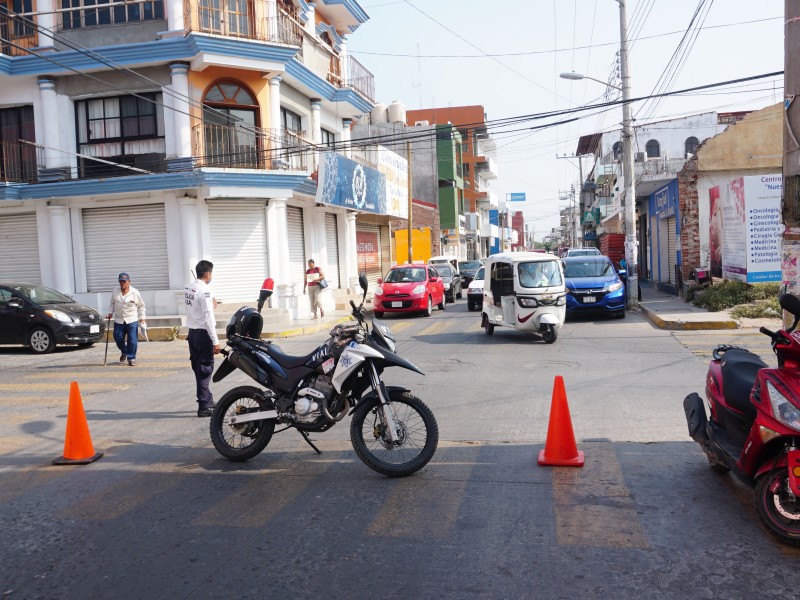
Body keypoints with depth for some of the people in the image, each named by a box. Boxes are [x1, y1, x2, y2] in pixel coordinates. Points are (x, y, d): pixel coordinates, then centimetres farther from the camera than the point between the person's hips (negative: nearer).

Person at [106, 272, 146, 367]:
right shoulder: (115, 293, 3)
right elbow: (111, 303, 19)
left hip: (132, 320, -3)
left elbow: (141, 306, 5)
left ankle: (131, 358, 7)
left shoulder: (135, 293, -3)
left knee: (132, 340, -7)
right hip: (119, 320, 3)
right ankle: (124, 352, 33)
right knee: (118, 338, 3)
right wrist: (110, 312, 5)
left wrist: (142, 318, 0)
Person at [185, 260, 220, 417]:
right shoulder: (204, 290, -16)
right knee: (205, 370, -2)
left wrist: (210, 304, 16)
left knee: (199, 369, 15)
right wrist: (215, 341, -18)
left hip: (192, 332, 8)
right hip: (203, 334, -8)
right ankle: (204, 407, 2)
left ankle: (208, 400, 28)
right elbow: (208, 317, -19)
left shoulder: (188, 288, 8)